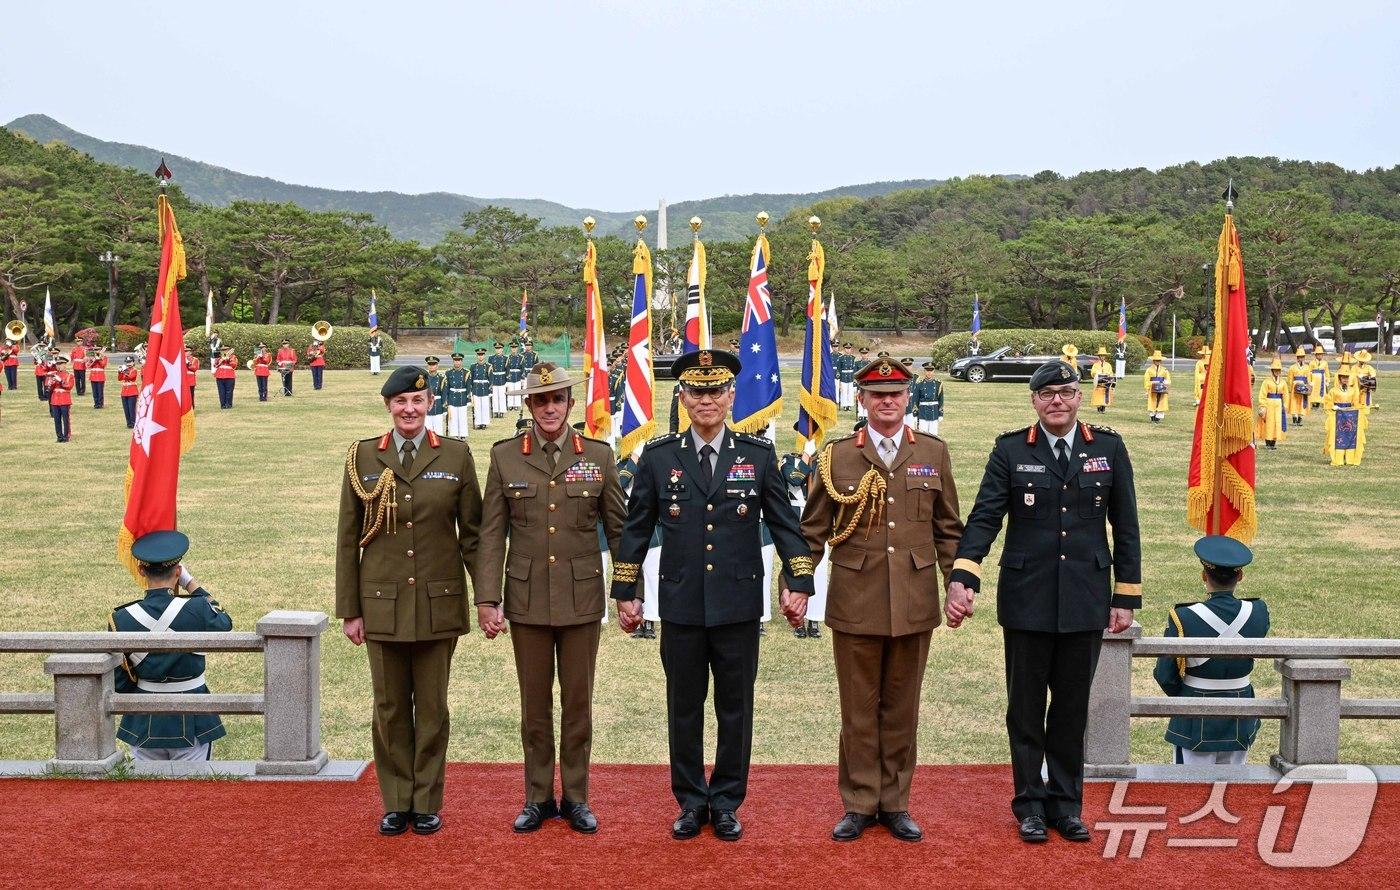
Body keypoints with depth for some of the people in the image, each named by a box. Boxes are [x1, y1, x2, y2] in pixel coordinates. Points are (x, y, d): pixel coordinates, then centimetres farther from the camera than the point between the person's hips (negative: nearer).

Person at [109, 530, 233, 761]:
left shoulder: (121, 619, -10)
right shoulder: (196, 610, -18)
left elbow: (118, 682, -2)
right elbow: (224, 624, 7)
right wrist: (191, 583, 8)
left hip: (144, 723, 2)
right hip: (192, 723, -2)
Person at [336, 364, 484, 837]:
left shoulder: (456, 455, 1)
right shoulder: (363, 456, 3)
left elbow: (472, 532, 4)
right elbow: (348, 538, 4)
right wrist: (348, 610, 2)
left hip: (438, 603, -1)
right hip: (382, 603, 1)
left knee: (432, 707, 8)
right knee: (390, 707, 9)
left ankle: (427, 802, 20)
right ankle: (396, 803, 21)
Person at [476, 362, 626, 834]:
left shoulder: (598, 455, 0)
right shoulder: (505, 456, 0)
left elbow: (618, 529, 4)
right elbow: (492, 534, 0)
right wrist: (487, 600, -6)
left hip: (582, 599, 0)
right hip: (526, 600, 0)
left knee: (578, 702, 8)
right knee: (535, 704, 9)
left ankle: (575, 797, 22)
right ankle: (538, 798, 23)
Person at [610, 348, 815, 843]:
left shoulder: (760, 455, 0)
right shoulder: (658, 456, 1)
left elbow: (784, 523, 4)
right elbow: (636, 529, 6)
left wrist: (799, 582, -2)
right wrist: (625, 593, 5)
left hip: (739, 605, 0)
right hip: (681, 606, 1)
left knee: (735, 707, 8)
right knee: (684, 707, 10)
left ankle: (726, 802, 23)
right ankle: (691, 801, 24)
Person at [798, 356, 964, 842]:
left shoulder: (934, 452, 6)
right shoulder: (837, 456, 2)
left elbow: (948, 528, 9)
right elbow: (813, 529, 6)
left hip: (914, 603, 1)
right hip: (855, 602, -1)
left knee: (901, 707, 10)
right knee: (858, 708, 7)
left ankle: (895, 803, 22)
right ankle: (859, 803, 19)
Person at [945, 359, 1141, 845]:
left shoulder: (1109, 448, 3)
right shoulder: (1010, 450, -1)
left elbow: (1125, 527, 6)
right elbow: (984, 517, -6)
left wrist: (1126, 597, 4)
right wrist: (962, 579, -19)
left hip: (1085, 601, 1)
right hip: (1027, 600, -1)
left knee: (1073, 705, 10)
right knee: (1026, 705, 8)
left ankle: (1066, 803, 24)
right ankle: (1031, 804, 22)